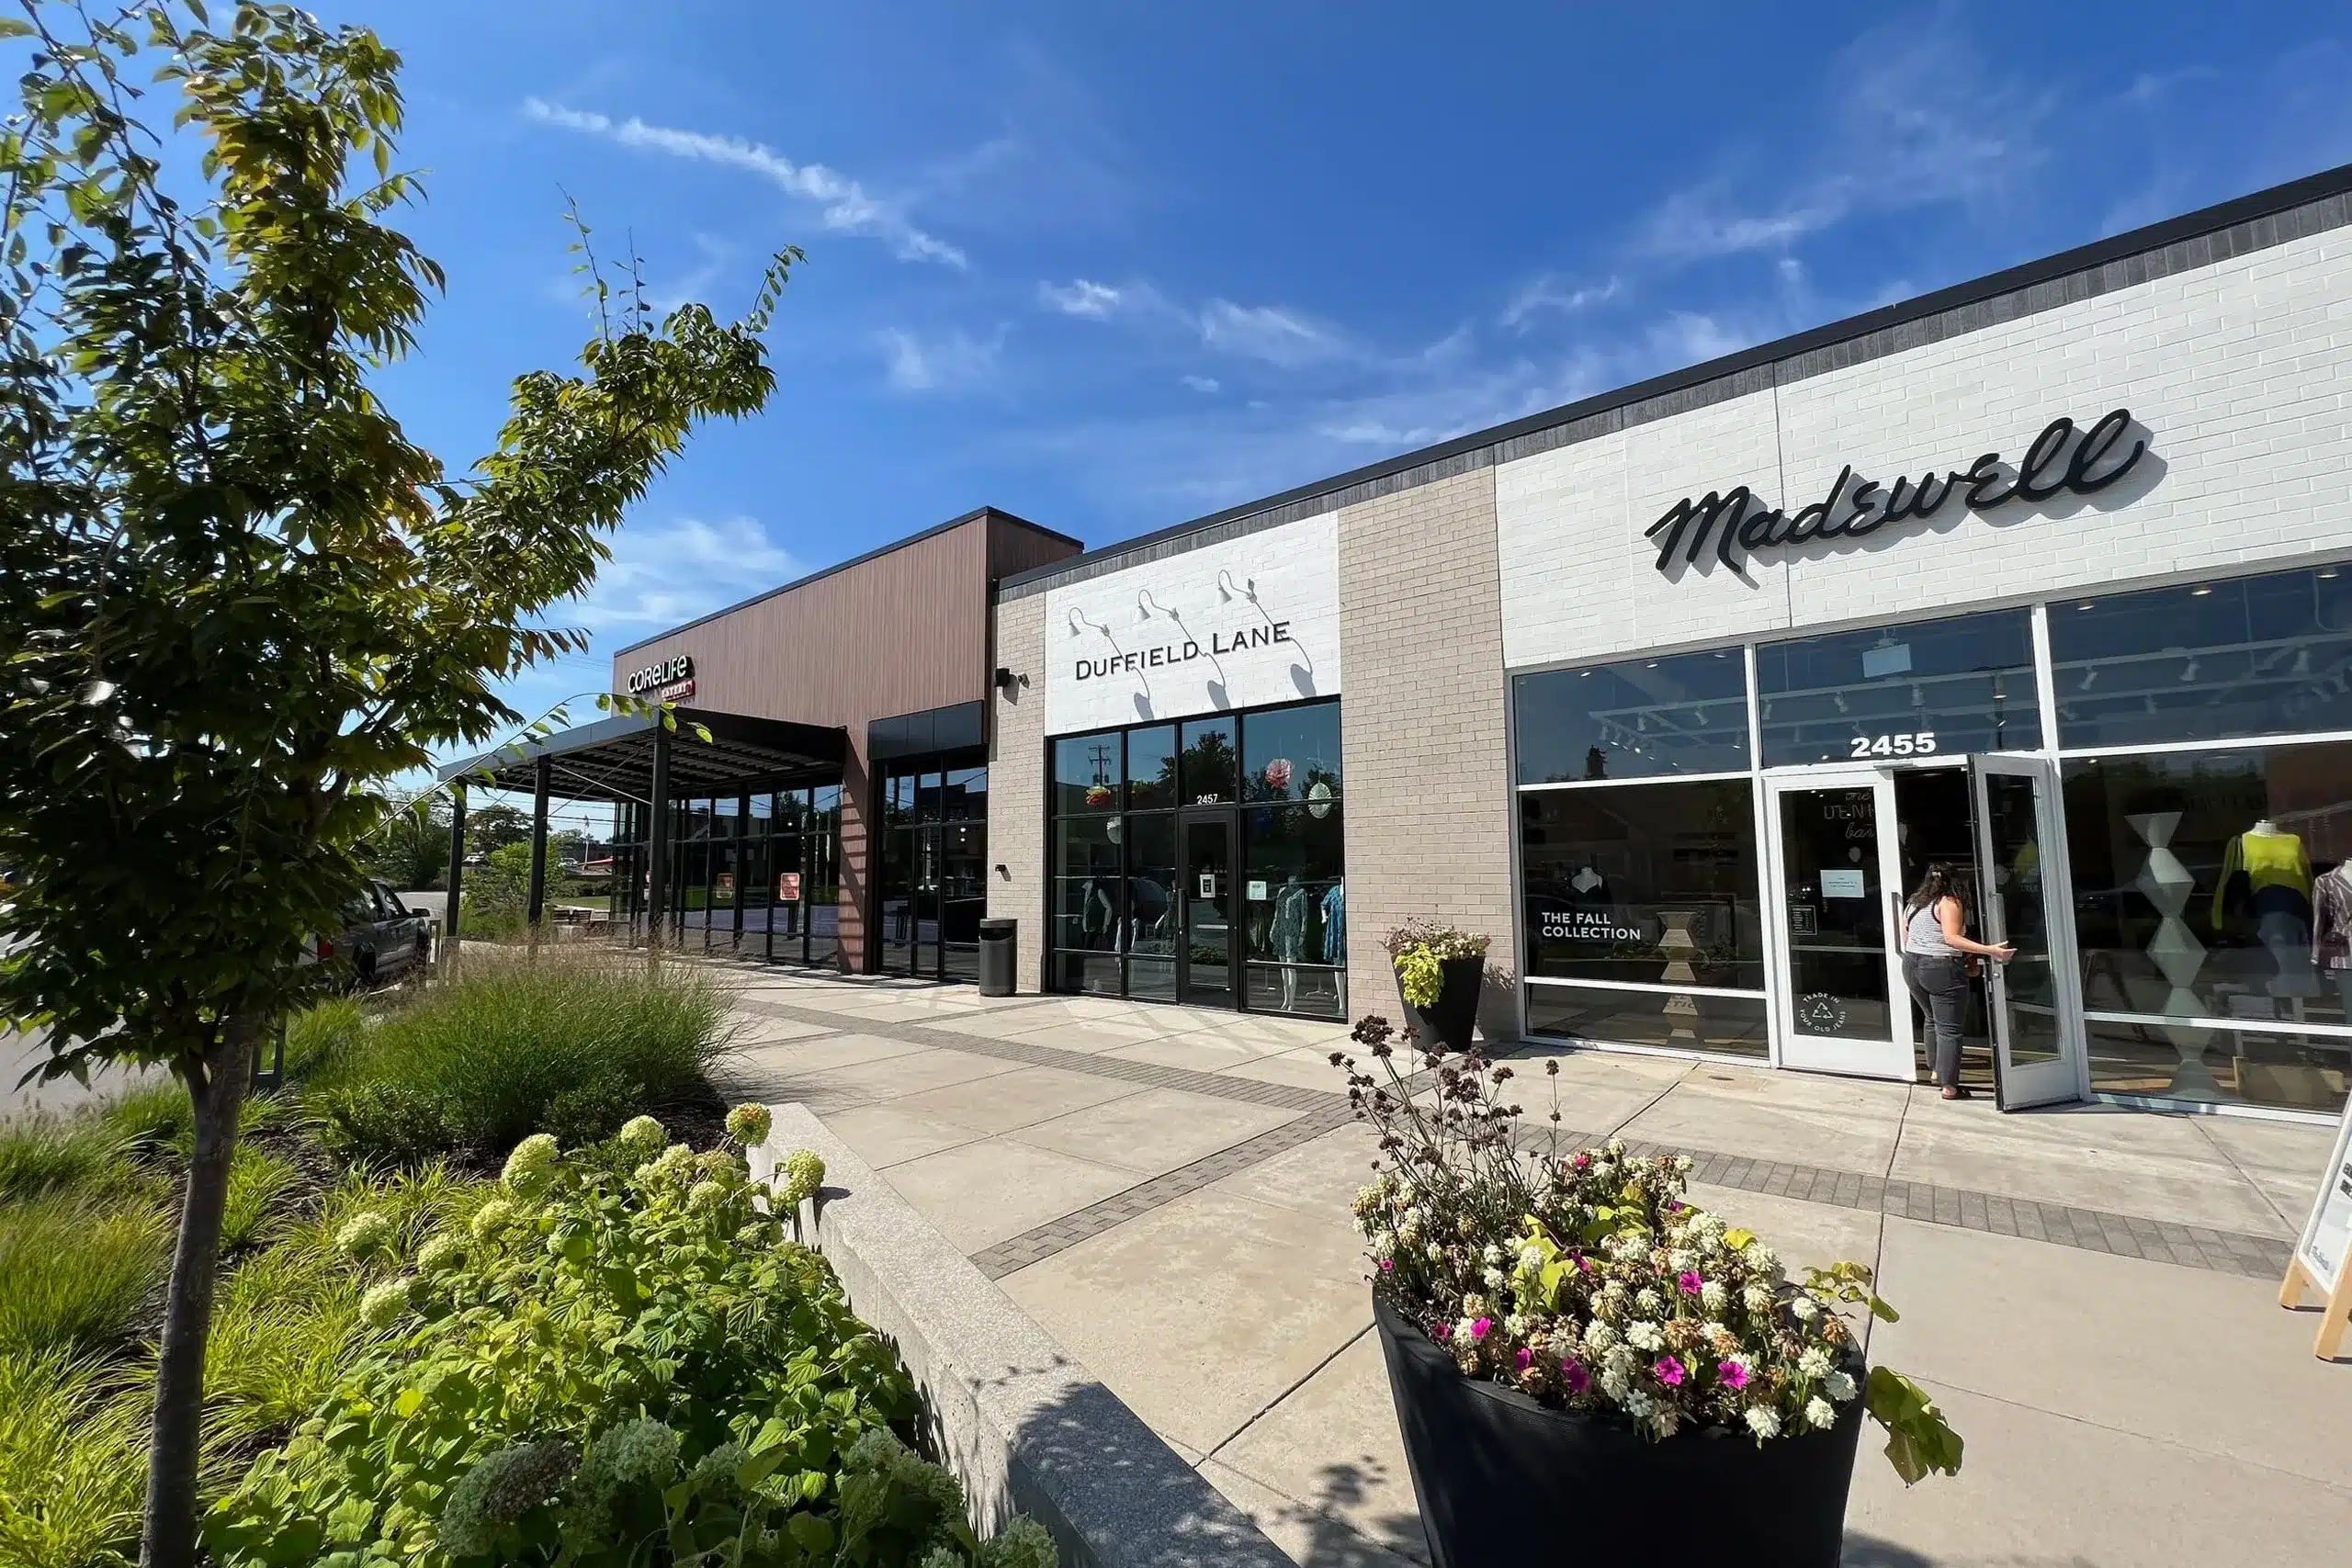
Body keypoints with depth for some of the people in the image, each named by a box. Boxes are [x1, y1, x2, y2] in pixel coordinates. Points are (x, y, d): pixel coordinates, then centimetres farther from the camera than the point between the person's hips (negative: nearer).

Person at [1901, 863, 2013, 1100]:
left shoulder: (1912, 903, 13)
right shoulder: (1949, 903, -8)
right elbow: (1951, 938, -21)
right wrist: (1990, 951, -26)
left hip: (1911, 965, 7)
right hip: (1942, 970, -7)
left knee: (1932, 1019, 24)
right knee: (1949, 1029, 0)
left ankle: (1937, 1070, 33)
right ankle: (1949, 1086, 2)